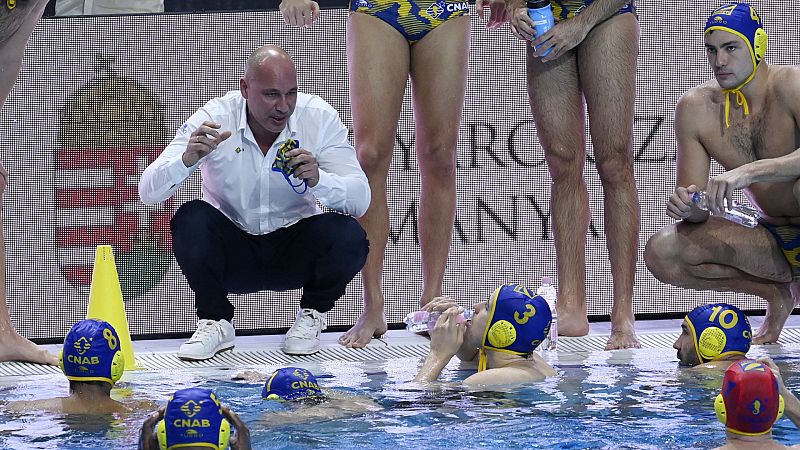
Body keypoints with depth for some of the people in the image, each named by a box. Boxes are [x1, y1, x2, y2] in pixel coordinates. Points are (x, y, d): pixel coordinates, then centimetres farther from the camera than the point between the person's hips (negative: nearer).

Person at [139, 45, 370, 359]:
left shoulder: (319, 118, -13)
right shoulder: (214, 119, -14)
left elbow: (360, 200, -17)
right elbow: (148, 192, -19)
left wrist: (317, 179, -38)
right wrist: (188, 159, -39)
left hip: (294, 254, 1)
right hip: (232, 249, 0)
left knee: (348, 237, -29)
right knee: (191, 219, -30)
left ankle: (311, 316, 3)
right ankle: (215, 323, -6)